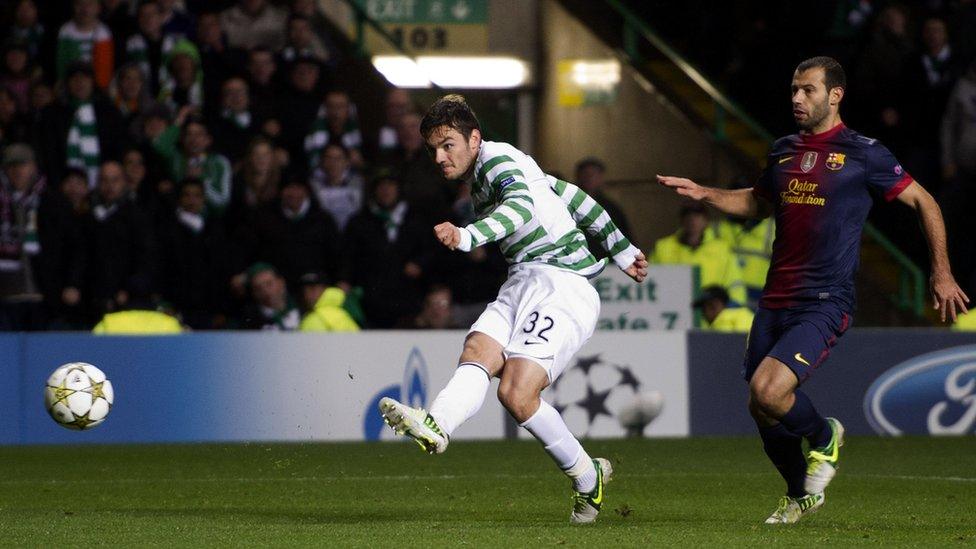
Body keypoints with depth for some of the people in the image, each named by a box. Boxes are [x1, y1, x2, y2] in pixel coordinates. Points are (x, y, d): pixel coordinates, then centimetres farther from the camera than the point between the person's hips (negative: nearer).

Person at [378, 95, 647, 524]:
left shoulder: (497, 157, -7)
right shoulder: (482, 180, 23)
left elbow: (521, 205, -30)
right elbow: (573, 197, 31)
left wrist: (467, 237, -47)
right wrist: (622, 251, 38)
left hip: (563, 283, -9)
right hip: (523, 283, 10)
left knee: (516, 392, -21)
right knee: (477, 352, -20)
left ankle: (587, 477, -1)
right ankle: (435, 426, -49)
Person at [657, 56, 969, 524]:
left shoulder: (863, 153, -4)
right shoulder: (783, 151, 13)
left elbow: (923, 202, 3)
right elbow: (757, 203, 31)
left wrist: (941, 274, 2)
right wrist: (704, 194, 15)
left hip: (825, 303, -6)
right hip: (775, 303, 6)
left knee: (768, 391, -23)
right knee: (760, 409, 6)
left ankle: (824, 437, 8)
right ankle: (801, 494, 30)